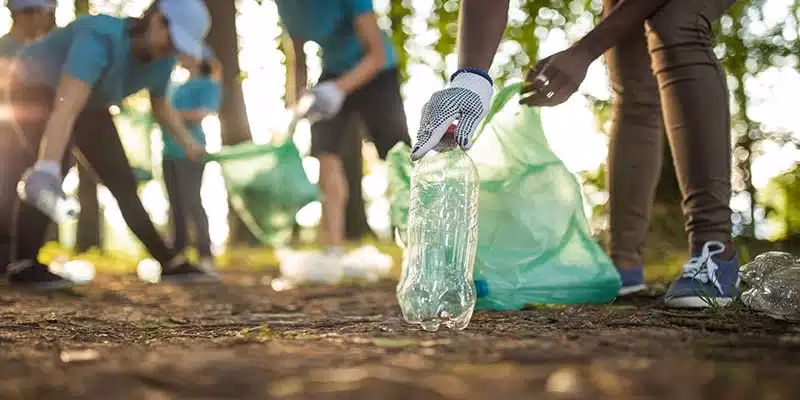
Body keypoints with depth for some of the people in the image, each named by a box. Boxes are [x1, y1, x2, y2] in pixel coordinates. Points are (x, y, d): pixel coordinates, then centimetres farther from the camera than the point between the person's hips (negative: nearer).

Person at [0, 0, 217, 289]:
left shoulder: (162, 59, -15)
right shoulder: (101, 37, -40)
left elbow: (160, 104, 6)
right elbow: (67, 107, -53)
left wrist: (187, 142, -9)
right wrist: (47, 167, -65)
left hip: (90, 103, 7)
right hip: (35, 90, -7)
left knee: (122, 180, 1)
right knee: (51, 173, -29)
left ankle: (169, 263, 6)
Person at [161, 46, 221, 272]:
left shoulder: (209, 85, 1)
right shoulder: (180, 88, 22)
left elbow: (202, 113, -13)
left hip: (189, 150, -7)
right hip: (170, 151, 7)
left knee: (192, 203, -11)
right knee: (176, 206, 7)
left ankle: (205, 256, -9)